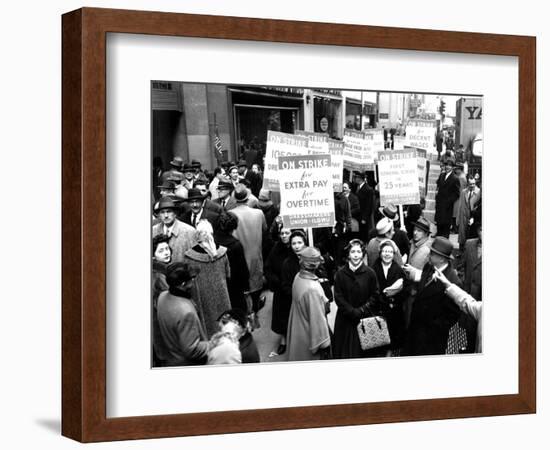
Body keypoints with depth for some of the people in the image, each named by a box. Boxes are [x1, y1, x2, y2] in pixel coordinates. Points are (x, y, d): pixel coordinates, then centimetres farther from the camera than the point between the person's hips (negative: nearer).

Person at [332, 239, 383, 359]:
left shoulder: (370, 273, -2)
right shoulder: (340, 274, -2)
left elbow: (375, 296, -1)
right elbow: (338, 297, -3)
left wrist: (362, 310, -12)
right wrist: (353, 312, -13)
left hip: (366, 318, 0)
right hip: (346, 320, 0)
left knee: (365, 352, 3)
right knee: (347, 352, 3)